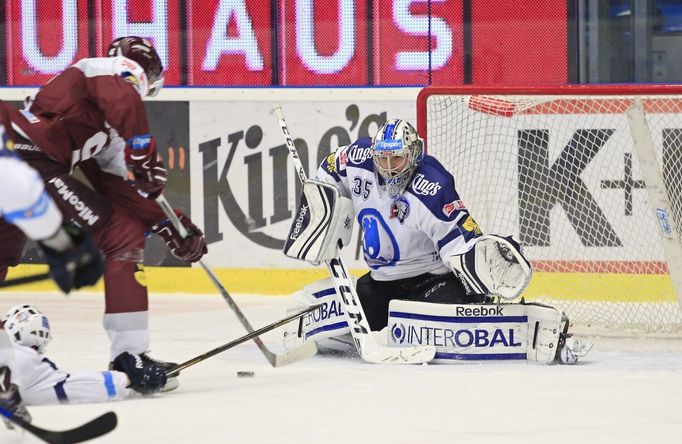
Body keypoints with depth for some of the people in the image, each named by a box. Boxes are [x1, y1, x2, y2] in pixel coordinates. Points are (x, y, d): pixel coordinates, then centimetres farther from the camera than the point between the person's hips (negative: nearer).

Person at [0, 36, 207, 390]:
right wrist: (143, 151, -13)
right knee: (124, 237, -2)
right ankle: (129, 355, -4)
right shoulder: (120, 70, 7)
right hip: (33, 162, -10)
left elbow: (118, 185, 30)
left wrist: (169, 224, 29)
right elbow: (123, 101, -18)